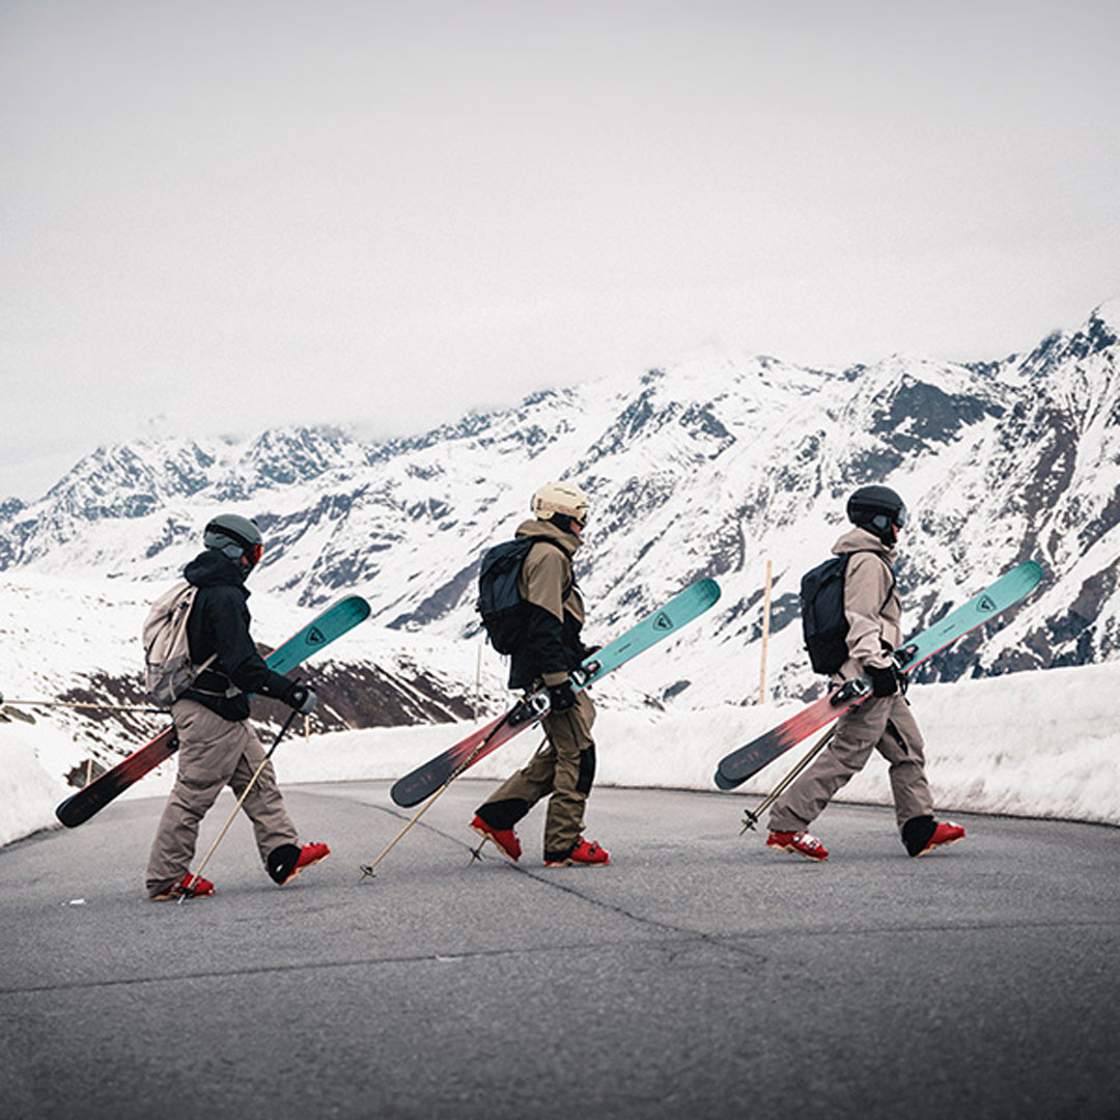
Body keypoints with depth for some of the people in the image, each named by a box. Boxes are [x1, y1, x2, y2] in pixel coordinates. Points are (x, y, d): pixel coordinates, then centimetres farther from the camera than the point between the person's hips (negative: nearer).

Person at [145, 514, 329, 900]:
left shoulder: (199, 590, 13)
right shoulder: (224, 597, -19)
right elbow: (242, 663, -25)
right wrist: (290, 692, -24)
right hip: (212, 712, -11)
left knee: (258, 778, 13)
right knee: (194, 793, -3)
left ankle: (283, 853, 14)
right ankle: (165, 879, 4)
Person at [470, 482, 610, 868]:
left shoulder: (546, 554, 22)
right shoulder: (549, 556, -13)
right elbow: (543, 623, -21)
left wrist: (580, 654, 23)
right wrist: (557, 680, -24)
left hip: (548, 673, 11)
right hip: (548, 673, -11)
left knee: (560, 753, 14)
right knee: (577, 754, -6)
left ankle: (495, 816, 14)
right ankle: (563, 845, -3)